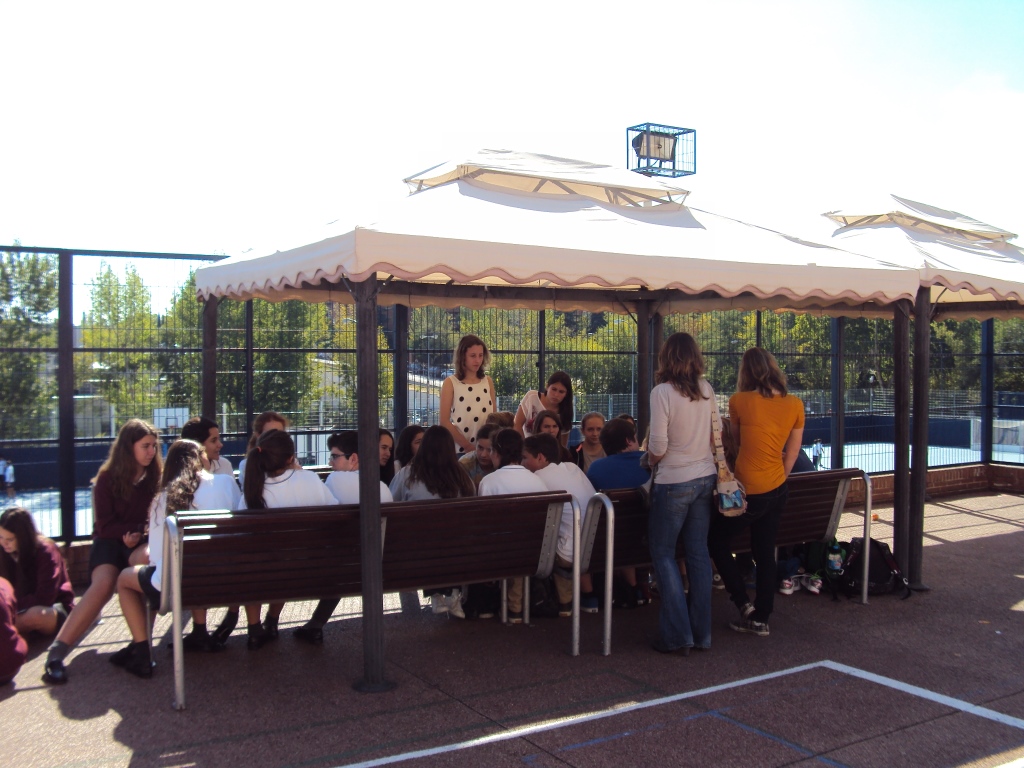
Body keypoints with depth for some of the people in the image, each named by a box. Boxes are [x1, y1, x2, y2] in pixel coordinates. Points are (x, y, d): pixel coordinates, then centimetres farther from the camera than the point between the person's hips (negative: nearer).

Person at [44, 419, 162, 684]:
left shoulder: (157, 476, 4)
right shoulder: (107, 477, 1)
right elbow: (105, 525, 0)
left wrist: (139, 535, -13)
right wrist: (133, 530, -11)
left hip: (143, 543, 1)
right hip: (111, 540, 0)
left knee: (144, 558, -38)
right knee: (103, 584, -32)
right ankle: (57, 651, -30)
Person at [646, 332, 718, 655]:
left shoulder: (662, 392, -16)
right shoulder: (707, 389, 1)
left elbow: (658, 448, -17)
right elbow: (714, 434, 9)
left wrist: (649, 459, 3)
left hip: (674, 483, -6)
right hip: (705, 477, 6)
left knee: (663, 553, 6)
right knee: (699, 552, 12)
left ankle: (677, 634, 4)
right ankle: (702, 633, 18)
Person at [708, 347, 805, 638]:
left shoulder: (739, 401, -13)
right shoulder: (795, 404, -2)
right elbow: (791, 454, 6)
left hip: (750, 491, -5)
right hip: (778, 490, 5)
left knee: (716, 540, 14)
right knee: (765, 552, 15)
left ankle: (745, 603, 11)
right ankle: (761, 618, 22)